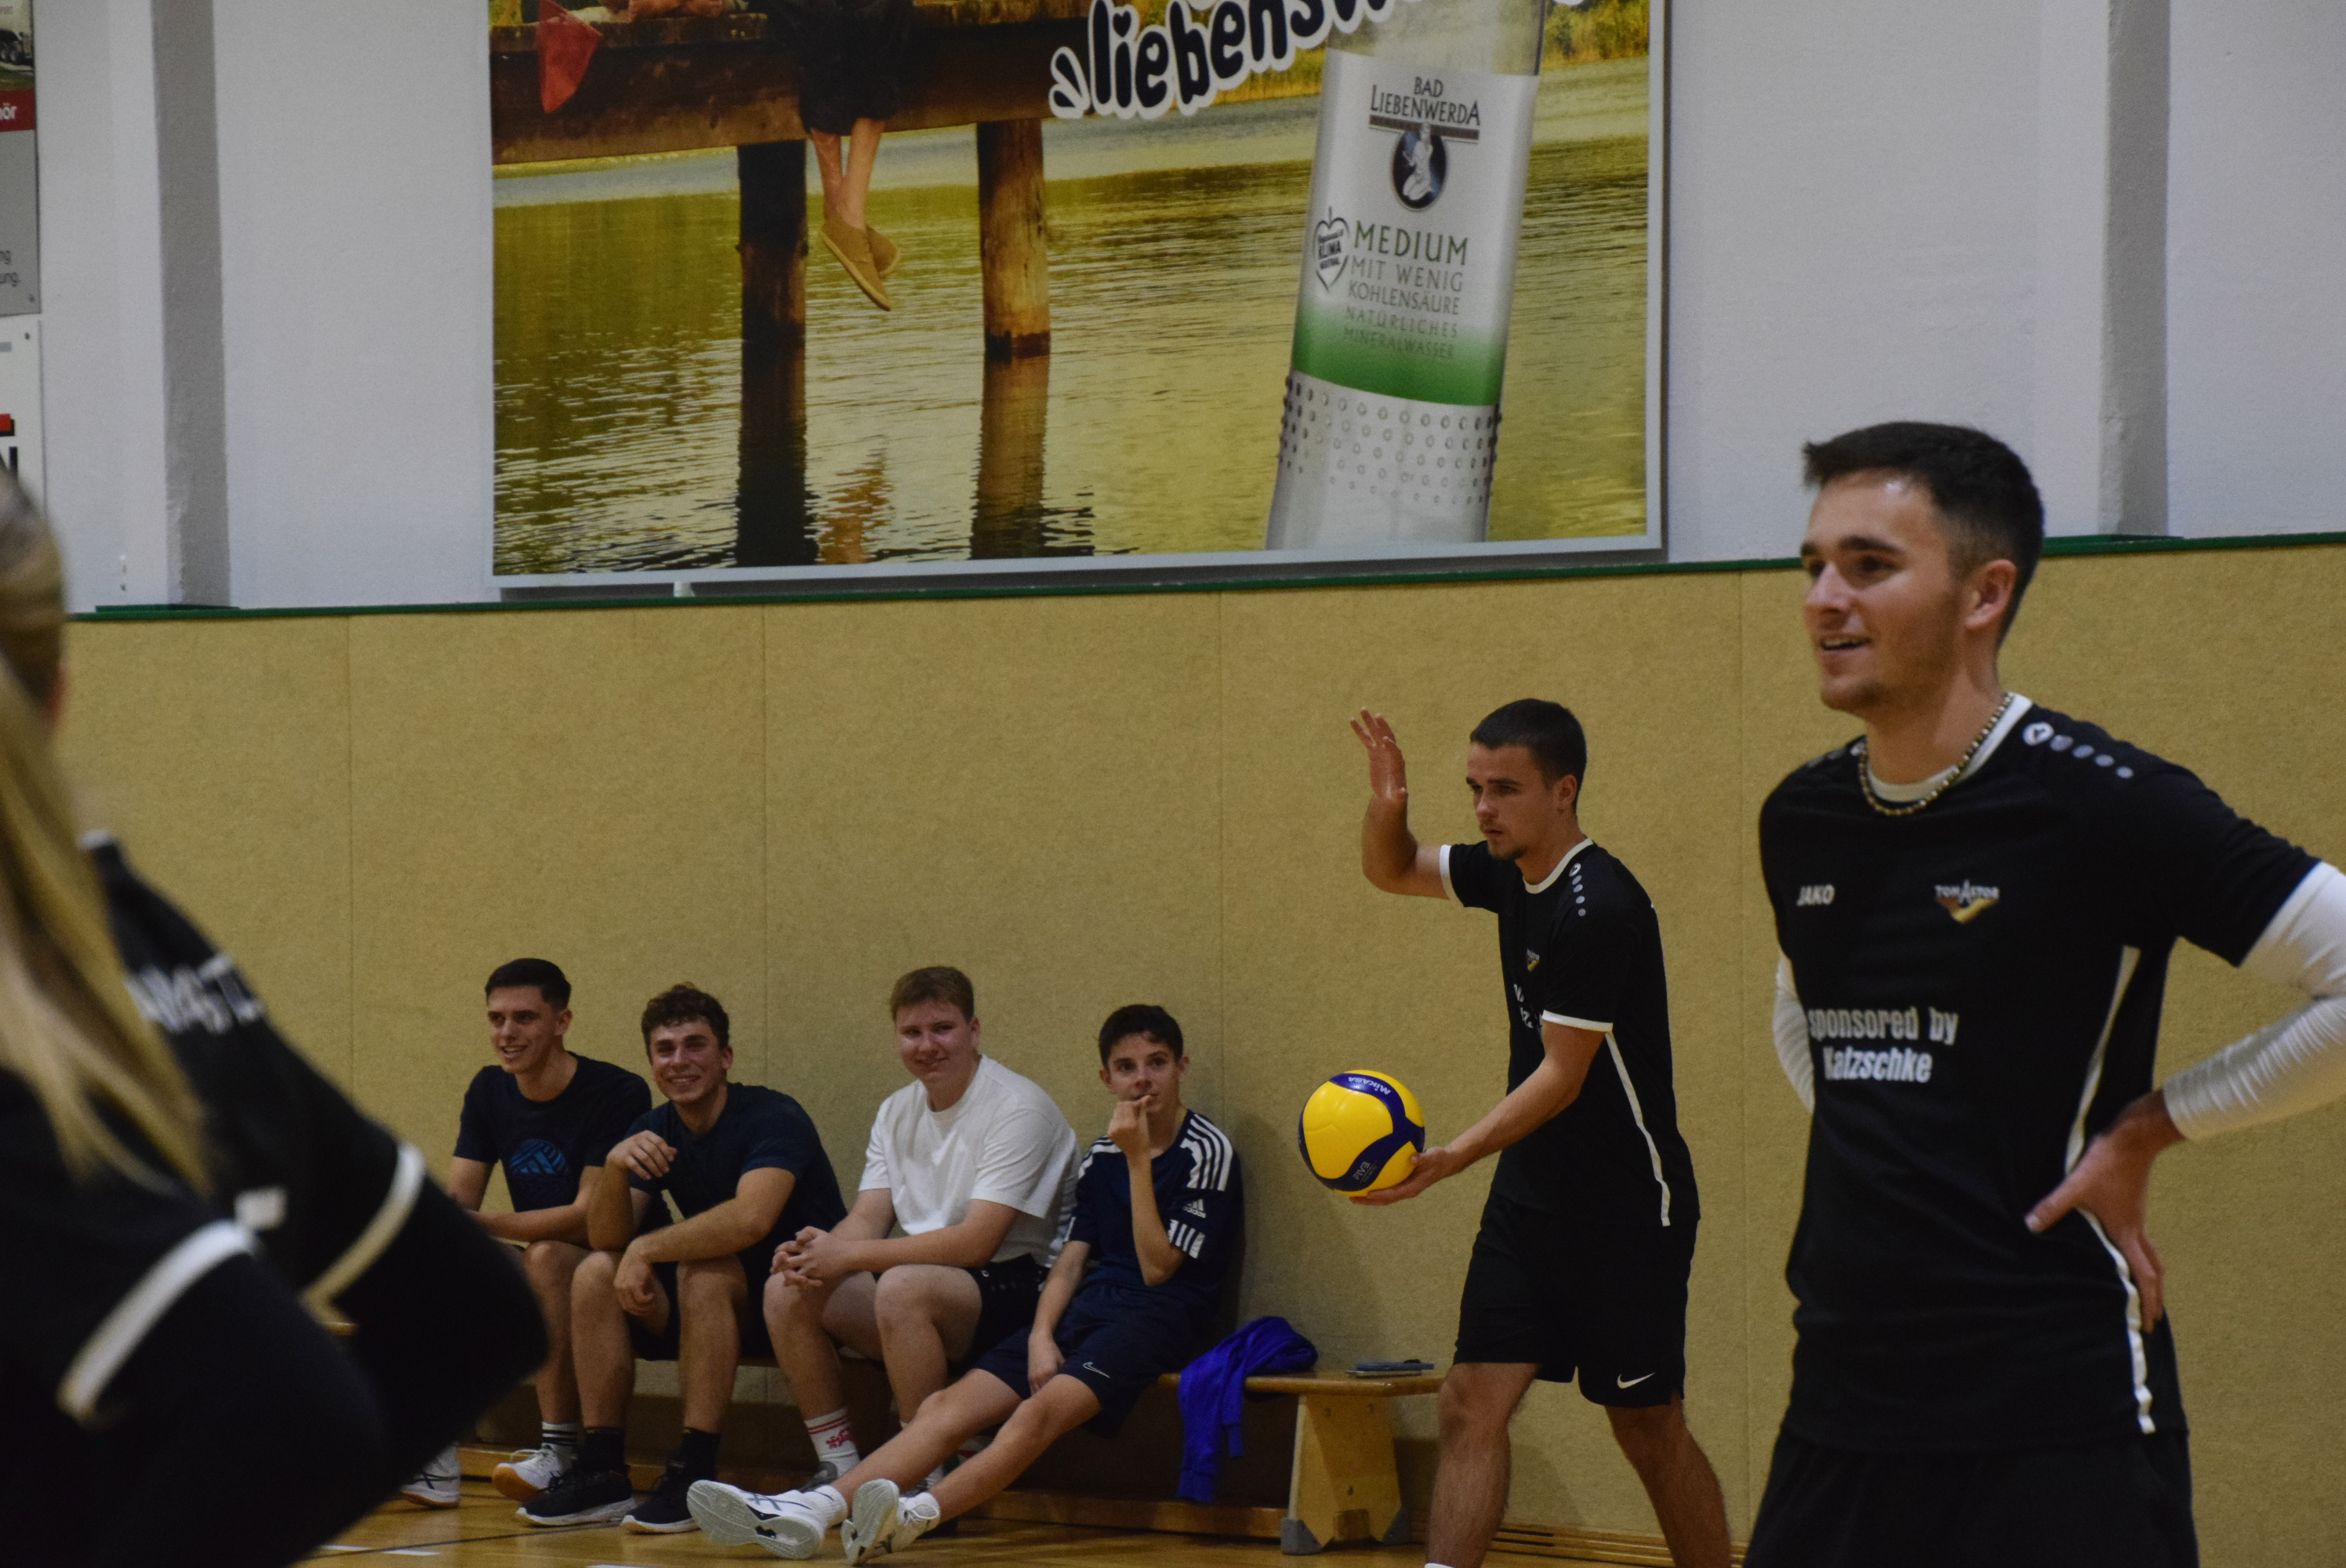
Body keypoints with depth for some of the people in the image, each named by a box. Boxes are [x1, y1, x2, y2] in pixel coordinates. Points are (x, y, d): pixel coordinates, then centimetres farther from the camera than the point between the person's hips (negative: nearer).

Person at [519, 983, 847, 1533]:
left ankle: (695, 1472, -32)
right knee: (594, 1274, -12)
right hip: (717, 1304, 7)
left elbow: (750, 1219, -34)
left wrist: (646, 1249, -25)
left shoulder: (773, 1117, -16)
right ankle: (602, 1472, -13)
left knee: (703, 1269, -33)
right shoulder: (654, 1132, 4)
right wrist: (615, 1168, -26)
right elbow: (607, 1238, -6)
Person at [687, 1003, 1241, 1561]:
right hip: (1086, 1305, 6)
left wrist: (1139, 1161, -10)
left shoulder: (1207, 1151, -2)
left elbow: (1157, 1266, -7)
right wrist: (1041, 1335, -5)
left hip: (1161, 1313, -6)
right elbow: (1071, 1261, 13)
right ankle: (811, 1510, -30)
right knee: (952, 1404, -14)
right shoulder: (1101, 1155, 18)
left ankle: (918, 1514, -53)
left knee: (1045, 1408, -33)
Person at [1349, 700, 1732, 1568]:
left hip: (1626, 1204, -8)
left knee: (1649, 1430, 2)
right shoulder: (1511, 872, 5)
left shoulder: (1598, 908, -21)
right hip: (1531, 1193, 8)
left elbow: (1563, 1075, -22)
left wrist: (1454, 1157, -32)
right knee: (1472, 1404, -2)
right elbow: (1391, 871, 21)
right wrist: (1386, 806, -2)